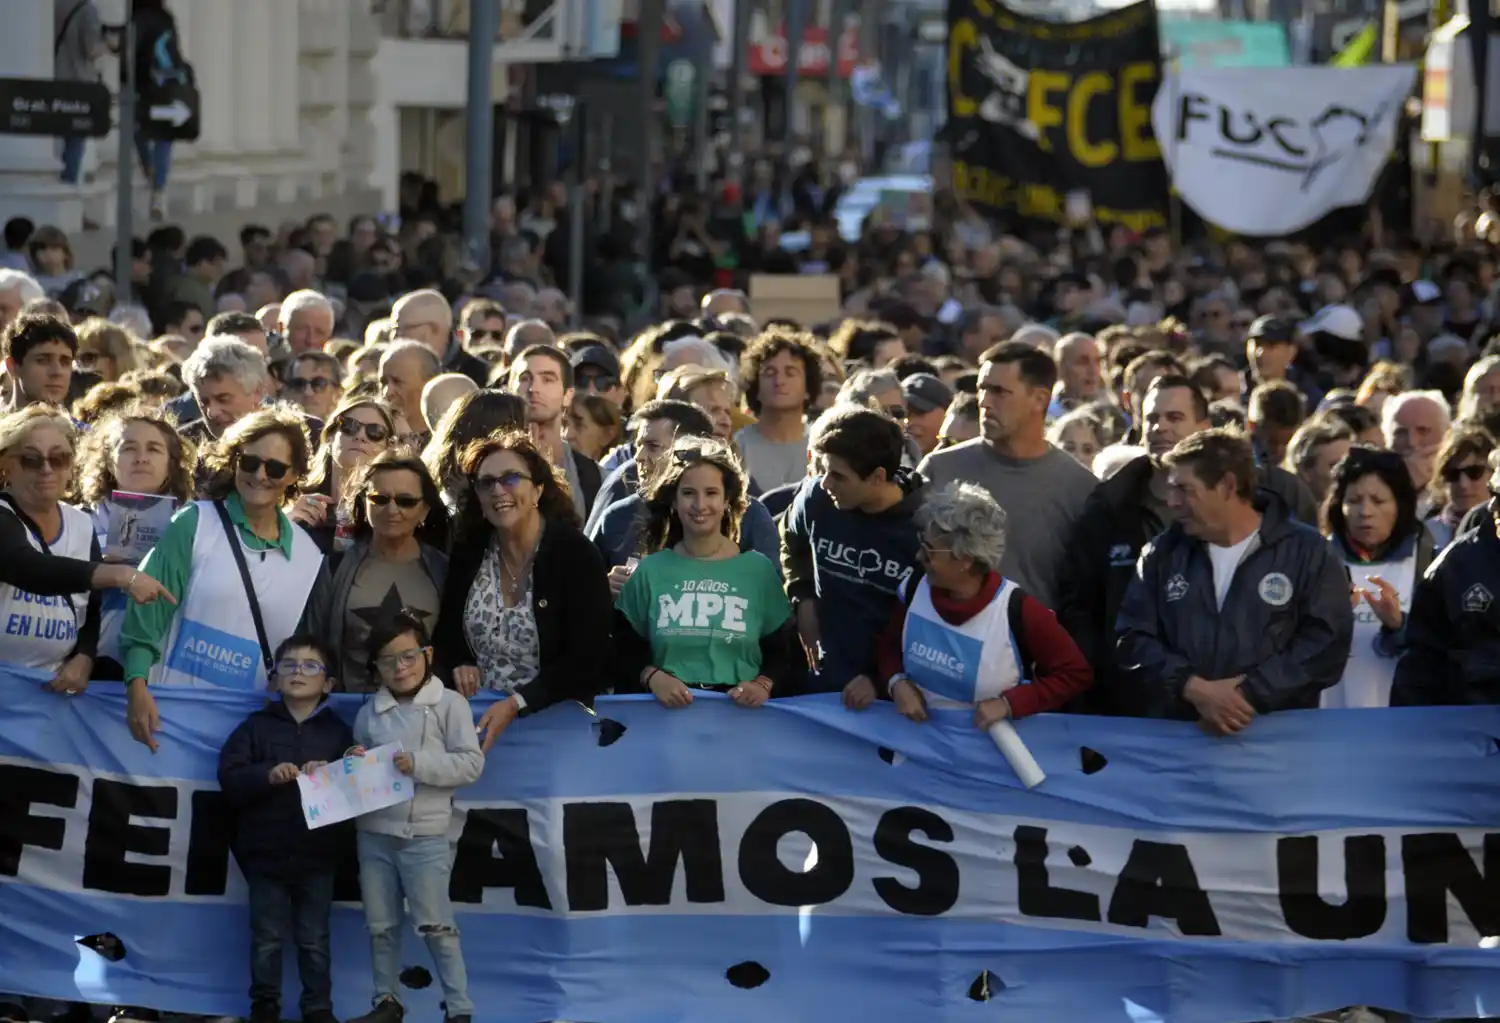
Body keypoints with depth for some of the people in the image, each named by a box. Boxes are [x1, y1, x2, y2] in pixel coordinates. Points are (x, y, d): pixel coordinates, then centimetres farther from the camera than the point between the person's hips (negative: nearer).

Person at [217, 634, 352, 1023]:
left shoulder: (338, 731, 3)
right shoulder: (256, 727, 1)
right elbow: (229, 779, -8)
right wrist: (267, 775, -23)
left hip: (318, 856, 0)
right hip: (266, 852, 0)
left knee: (314, 940, 9)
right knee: (268, 939, 8)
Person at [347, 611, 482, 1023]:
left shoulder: (449, 704, -3)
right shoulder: (369, 713, 9)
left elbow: (471, 764, -9)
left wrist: (419, 764, -19)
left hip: (425, 834, -5)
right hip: (374, 833, 5)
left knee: (435, 925, -3)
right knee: (380, 925, 11)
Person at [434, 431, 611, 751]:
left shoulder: (578, 556, -6)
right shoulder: (468, 551, 7)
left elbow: (585, 661, -11)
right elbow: (446, 631, 19)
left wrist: (515, 704, -20)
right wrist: (458, 665, -4)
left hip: (556, 718, -3)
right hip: (478, 715, 3)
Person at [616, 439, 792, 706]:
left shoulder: (758, 569, 8)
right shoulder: (649, 571, 9)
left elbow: (779, 654, 13)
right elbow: (626, 653, 12)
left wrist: (763, 684, -8)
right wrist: (652, 676, -8)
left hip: (740, 710, 0)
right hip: (666, 710, 0)